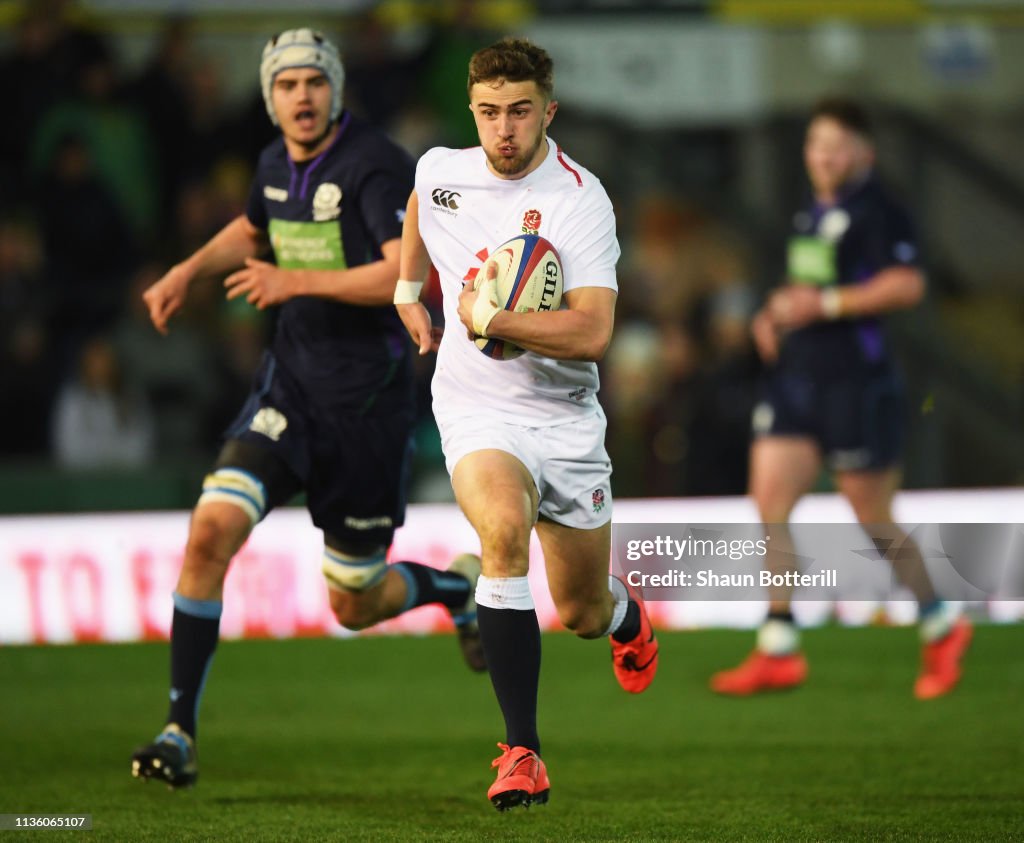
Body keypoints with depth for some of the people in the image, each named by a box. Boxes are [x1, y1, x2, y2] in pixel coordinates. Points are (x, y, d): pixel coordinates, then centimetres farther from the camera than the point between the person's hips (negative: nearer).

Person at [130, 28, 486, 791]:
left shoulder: (375, 165, -15)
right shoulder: (277, 164, 7)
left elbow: (409, 274, -26)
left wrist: (296, 281, -27)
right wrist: (188, 271, 12)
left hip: (367, 398, -5)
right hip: (291, 383, 5)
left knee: (355, 607, 6)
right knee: (212, 530, -18)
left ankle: (460, 585, 41)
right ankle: (180, 732, -12)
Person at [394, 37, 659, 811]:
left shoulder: (581, 201, -16)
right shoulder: (440, 169, -2)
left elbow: (593, 333, -26)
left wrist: (486, 319, -25)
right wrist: (409, 291, 24)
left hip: (566, 417, -1)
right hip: (477, 409, 1)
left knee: (582, 616, 10)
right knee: (504, 528, -32)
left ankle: (624, 614, 53)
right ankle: (522, 753, -30)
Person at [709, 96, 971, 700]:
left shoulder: (877, 211, -11)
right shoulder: (813, 214, 15)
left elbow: (907, 285, -22)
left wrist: (824, 304, -21)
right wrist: (775, 312, 12)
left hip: (856, 383, -8)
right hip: (795, 374, 8)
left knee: (875, 521, 1)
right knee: (769, 499, -3)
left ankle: (943, 627, 22)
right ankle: (778, 650, -1)